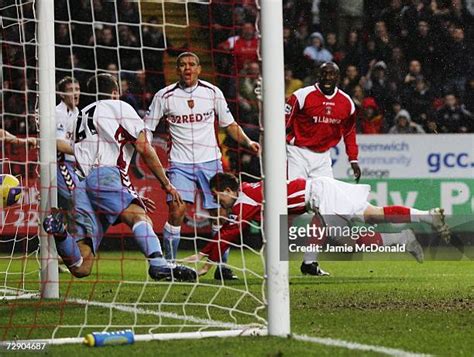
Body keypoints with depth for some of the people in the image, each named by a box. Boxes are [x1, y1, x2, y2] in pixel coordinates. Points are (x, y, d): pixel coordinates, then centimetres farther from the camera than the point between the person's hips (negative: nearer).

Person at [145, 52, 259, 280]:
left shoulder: (212, 92, 5)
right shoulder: (165, 96, 0)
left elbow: (229, 124, 14)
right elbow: (145, 129, 5)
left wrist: (247, 142, 0)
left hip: (210, 161, 2)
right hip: (180, 163, -2)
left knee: (220, 213, -1)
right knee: (176, 212, -16)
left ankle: (222, 266, 11)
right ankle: (169, 264, -4)